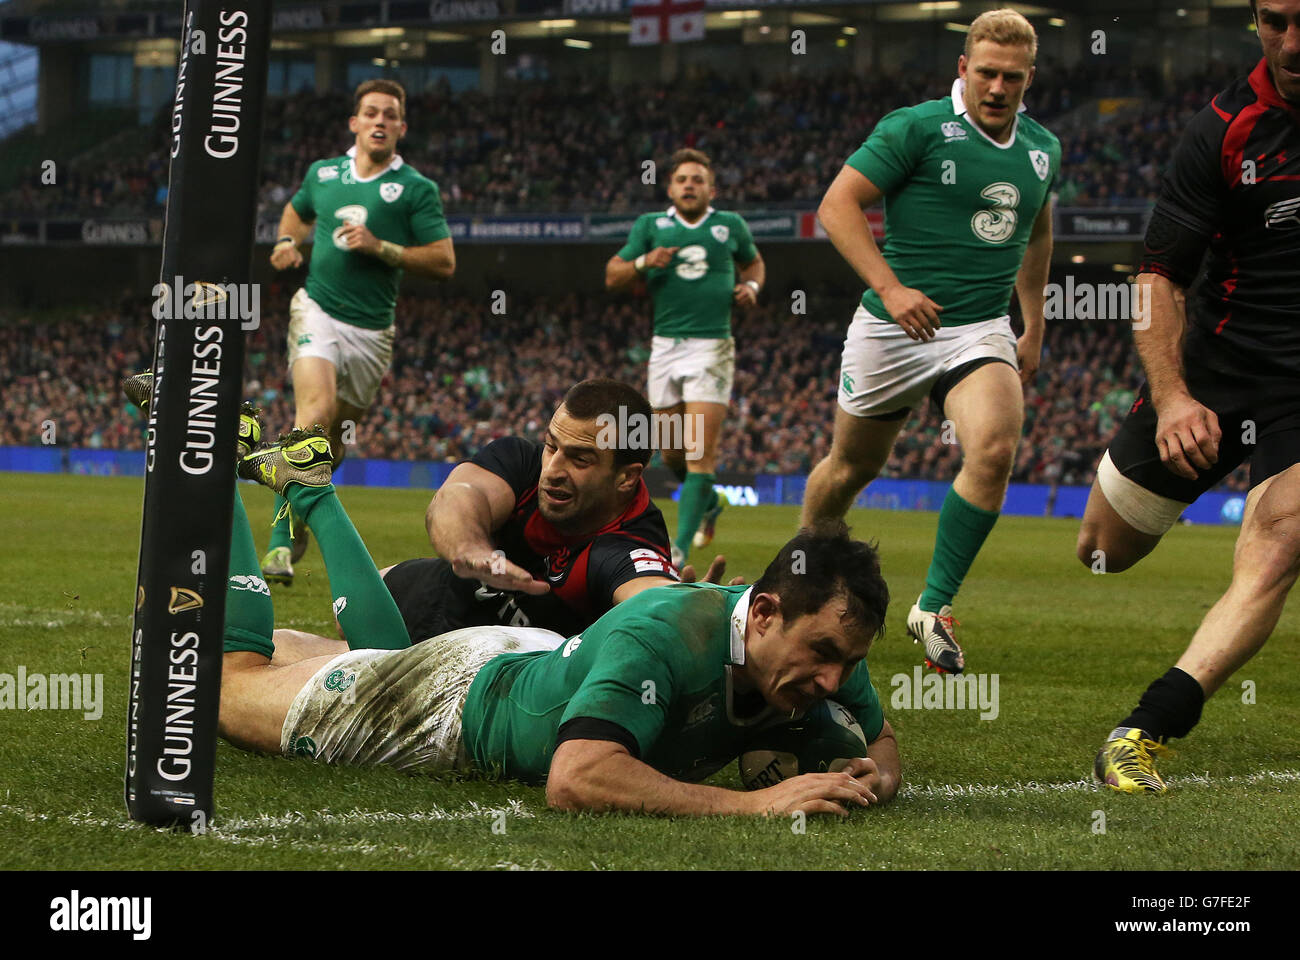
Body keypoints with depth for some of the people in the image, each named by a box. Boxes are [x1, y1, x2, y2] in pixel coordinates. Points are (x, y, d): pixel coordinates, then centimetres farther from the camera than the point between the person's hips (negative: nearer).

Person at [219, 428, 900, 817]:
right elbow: (575, 779, -58)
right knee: (234, 681, 15)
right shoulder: (665, 633, -47)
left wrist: (874, 777, -30)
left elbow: (881, 741, -5)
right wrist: (755, 802, -61)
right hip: (458, 693, -6)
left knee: (386, 659, 37)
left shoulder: (827, 647, -26)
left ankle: (306, 484, 53)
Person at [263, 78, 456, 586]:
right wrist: (287, 243, 9)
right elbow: (297, 211, 30)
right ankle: (282, 541, -21)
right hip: (318, 310, 0)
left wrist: (380, 247, -15)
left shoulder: (416, 189, -1)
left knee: (336, 434, 9)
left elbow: (444, 261, -6)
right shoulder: (322, 174, 8)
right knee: (317, 410, -22)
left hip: (372, 329, 0)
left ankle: (301, 513, 36)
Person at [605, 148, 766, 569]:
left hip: (712, 346, -2)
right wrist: (644, 262, -11)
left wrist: (751, 286, 5)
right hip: (665, 346, 2)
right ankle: (708, 502, 39)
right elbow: (612, 277, 8)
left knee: (700, 450, -14)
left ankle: (680, 548, -17)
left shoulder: (730, 226, 8)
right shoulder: (651, 226, 8)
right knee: (672, 452, 7)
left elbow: (753, 262, 27)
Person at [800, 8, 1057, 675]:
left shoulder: (1042, 149, 8)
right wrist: (890, 287, -24)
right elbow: (837, 205, -13)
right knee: (852, 466, 12)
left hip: (981, 331, 3)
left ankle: (934, 608, -12)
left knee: (994, 449, -24)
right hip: (893, 328, -3)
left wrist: (1033, 330, 25)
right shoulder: (916, 128, -10)